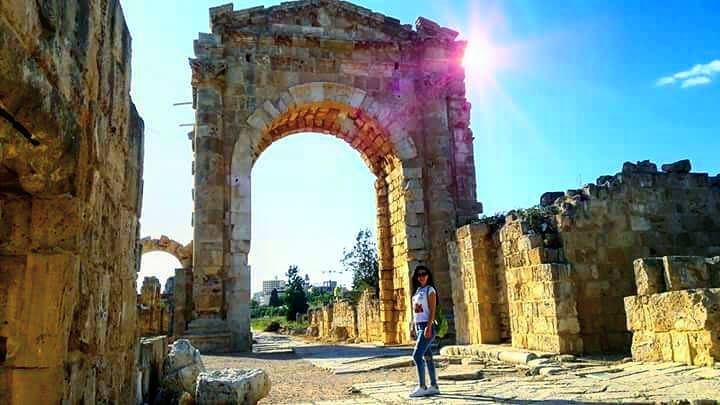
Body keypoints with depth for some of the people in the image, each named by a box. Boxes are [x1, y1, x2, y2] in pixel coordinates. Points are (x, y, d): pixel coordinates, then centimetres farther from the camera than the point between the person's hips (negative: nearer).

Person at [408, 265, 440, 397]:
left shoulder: (430, 289, -6)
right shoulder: (417, 291, 16)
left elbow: (432, 310, -13)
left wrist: (428, 327, -22)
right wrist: (413, 328, 14)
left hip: (427, 326, -8)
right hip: (418, 327, 8)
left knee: (416, 356, -13)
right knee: (427, 356, 9)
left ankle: (422, 387, -7)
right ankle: (433, 386, 14)